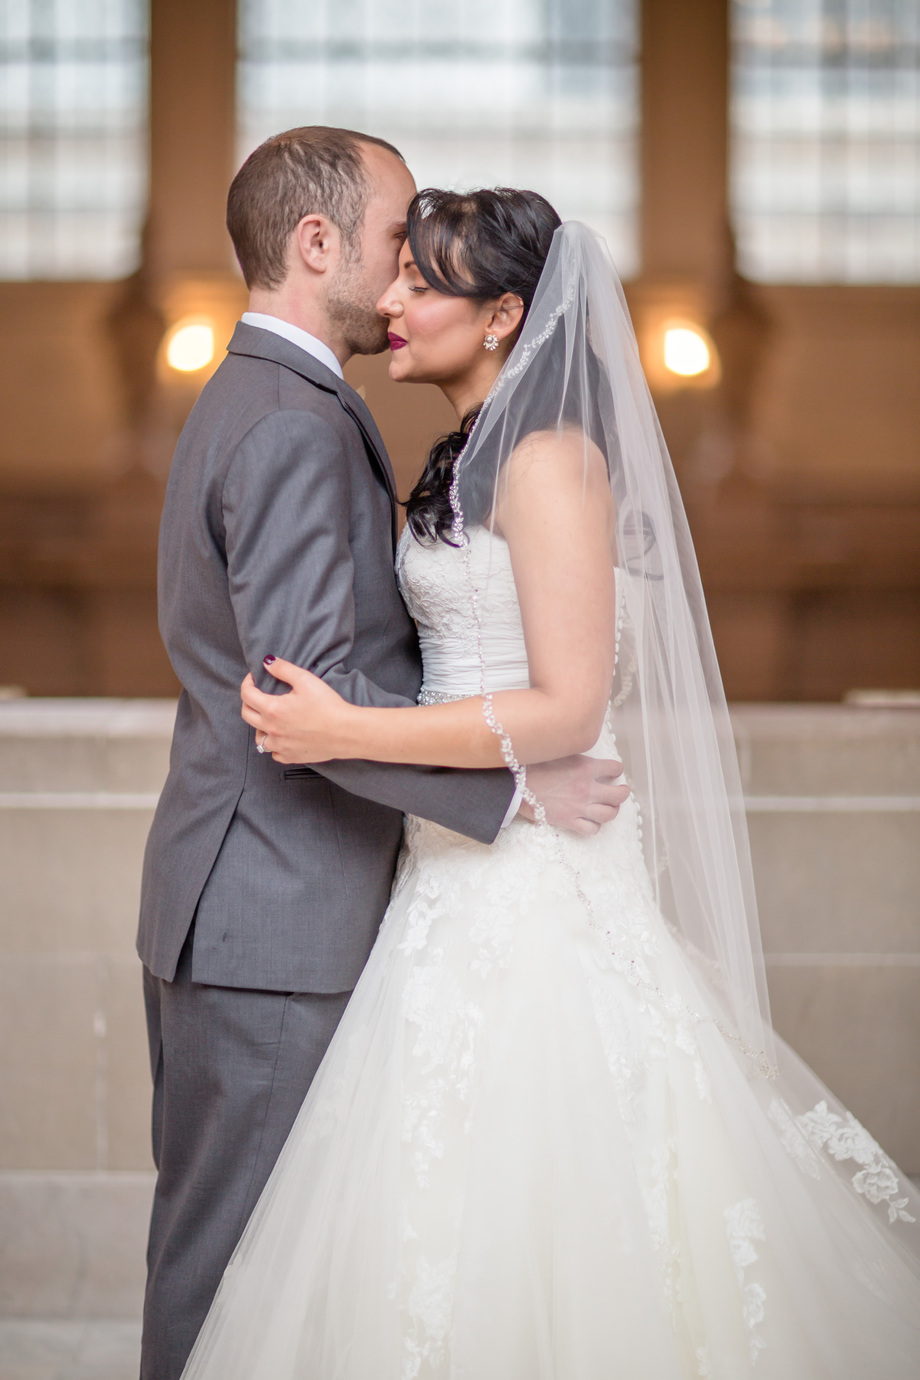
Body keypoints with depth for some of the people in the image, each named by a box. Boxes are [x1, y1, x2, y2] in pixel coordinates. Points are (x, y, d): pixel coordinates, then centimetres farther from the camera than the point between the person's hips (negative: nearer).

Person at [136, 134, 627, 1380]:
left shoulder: (241, 402, 16)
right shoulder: (297, 424, -18)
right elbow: (310, 697, -24)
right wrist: (521, 783, -19)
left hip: (228, 899, 11)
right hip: (272, 915, -10)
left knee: (209, 1222, 17)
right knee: (236, 1244, -2)